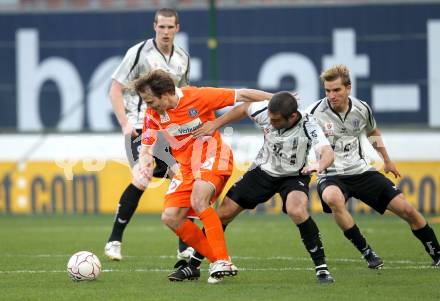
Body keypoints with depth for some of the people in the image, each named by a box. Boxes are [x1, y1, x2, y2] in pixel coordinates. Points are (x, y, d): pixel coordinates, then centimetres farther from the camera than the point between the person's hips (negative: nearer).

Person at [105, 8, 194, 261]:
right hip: (141, 126, -6)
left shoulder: (183, 58, 10)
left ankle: (185, 247, 6)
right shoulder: (139, 53, -7)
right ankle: (114, 240, -8)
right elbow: (115, 90, -5)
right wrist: (125, 123, -14)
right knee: (141, 180, -20)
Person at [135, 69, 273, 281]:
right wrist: (144, 169, -20)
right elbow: (146, 148, 3)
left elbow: (240, 95, -13)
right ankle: (218, 262, 0)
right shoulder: (152, 115, -4)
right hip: (185, 166, 6)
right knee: (170, 217, -9)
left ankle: (222, 261, -29)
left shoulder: (197, 97, -18)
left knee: (198, 200, -32)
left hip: (212, 158, -6)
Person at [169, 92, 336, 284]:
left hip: (294, 176, -4)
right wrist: (215, 124, -3)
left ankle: (321, 267, -20)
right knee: (224, 212, 1)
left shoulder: (308, 127, -32)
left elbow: (327, 152, -48)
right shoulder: (264, 111, -22)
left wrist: (319, 165, -69)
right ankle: (192, 266, 18)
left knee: (296, 211, -35)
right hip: (263, 170, 4)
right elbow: (243, 109, 0)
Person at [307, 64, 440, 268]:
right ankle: (366, 252, -24)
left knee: (406, 210, -3)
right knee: (333, 199, -40)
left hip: (361, 171, 4)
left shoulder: (361, 109, -2)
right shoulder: (315, 112, -15)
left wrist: (387, 160, 29)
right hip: (331, 176, -4)